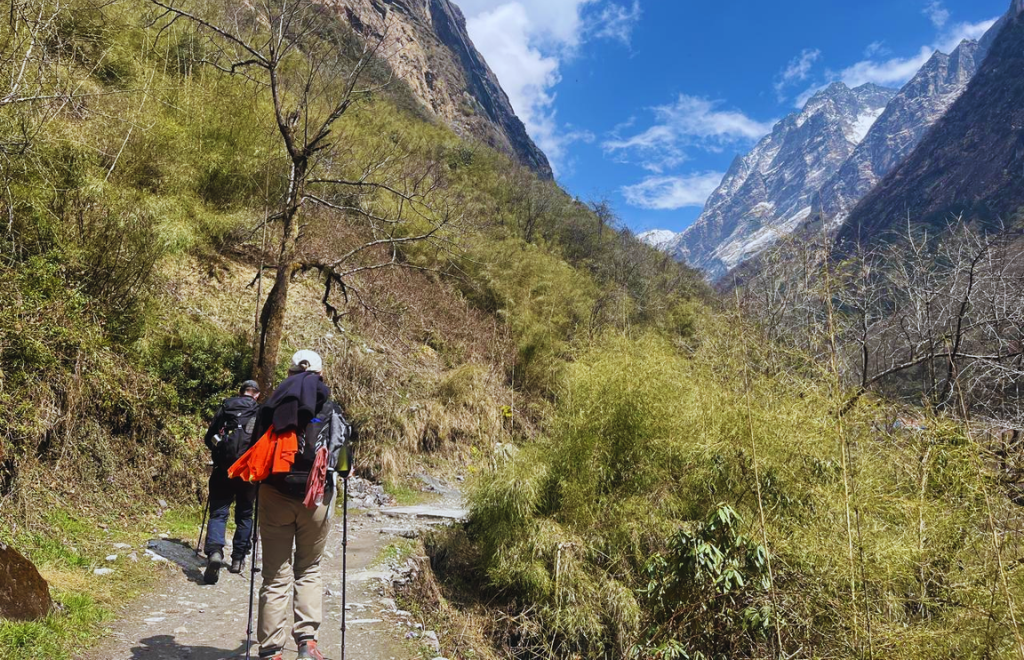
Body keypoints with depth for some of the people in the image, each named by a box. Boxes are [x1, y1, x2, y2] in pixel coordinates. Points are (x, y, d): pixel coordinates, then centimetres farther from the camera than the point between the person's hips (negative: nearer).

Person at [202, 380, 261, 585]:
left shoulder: (224, 408, 7)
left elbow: (208, 438, 9)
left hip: (223, 469, 1)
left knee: (218, 512, 2)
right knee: (244, 515, 14)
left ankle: (214, 551, -21)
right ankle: (238, 559, 17)